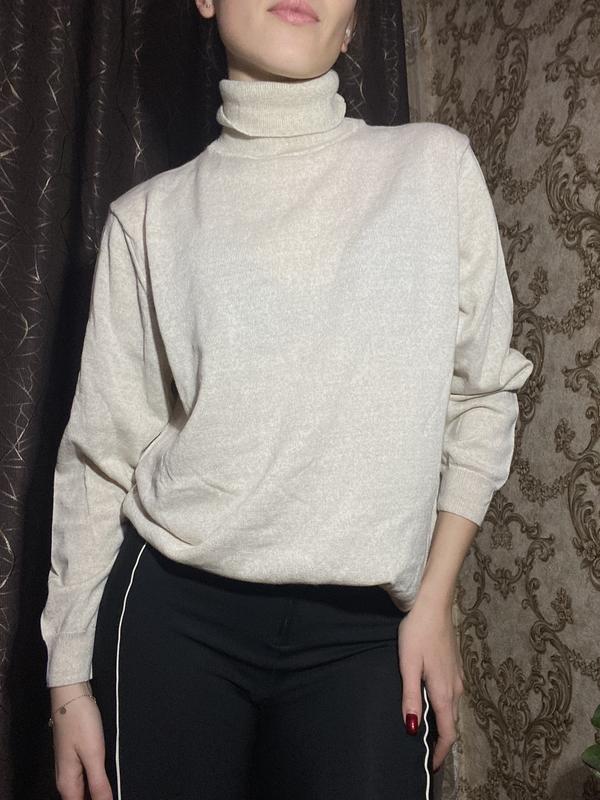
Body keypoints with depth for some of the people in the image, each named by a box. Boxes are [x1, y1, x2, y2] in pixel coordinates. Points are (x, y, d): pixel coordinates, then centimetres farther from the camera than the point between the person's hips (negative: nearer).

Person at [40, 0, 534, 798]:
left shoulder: (437, 165, 1)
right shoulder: (150, 216, 1)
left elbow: (482, 399, 5)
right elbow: (101, 455, 3)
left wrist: (433, 604, 0)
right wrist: (69, 677, 3)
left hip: (364, 628, 1)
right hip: (175, 612, 0)